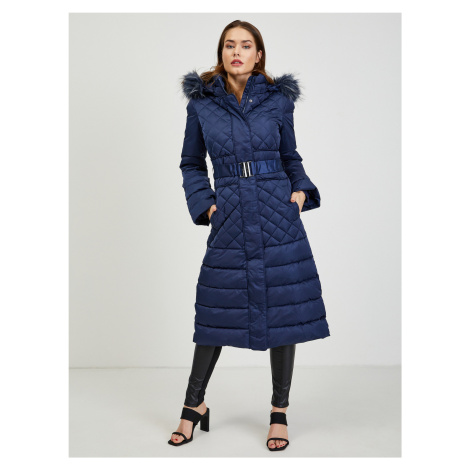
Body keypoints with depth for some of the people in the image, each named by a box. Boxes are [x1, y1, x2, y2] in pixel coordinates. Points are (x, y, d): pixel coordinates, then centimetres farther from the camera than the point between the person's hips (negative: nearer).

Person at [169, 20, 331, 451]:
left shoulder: (279, 99, 5)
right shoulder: (201, 102, 5)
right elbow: (191, 164, 11)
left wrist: (301, 189, -3)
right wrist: (204, 203, -2)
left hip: (278, 215, 0)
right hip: (230, 220, 0)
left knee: (284, 309, 4)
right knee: (218, 311, 6)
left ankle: (280, 411, 20)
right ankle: (194, 405, 26)